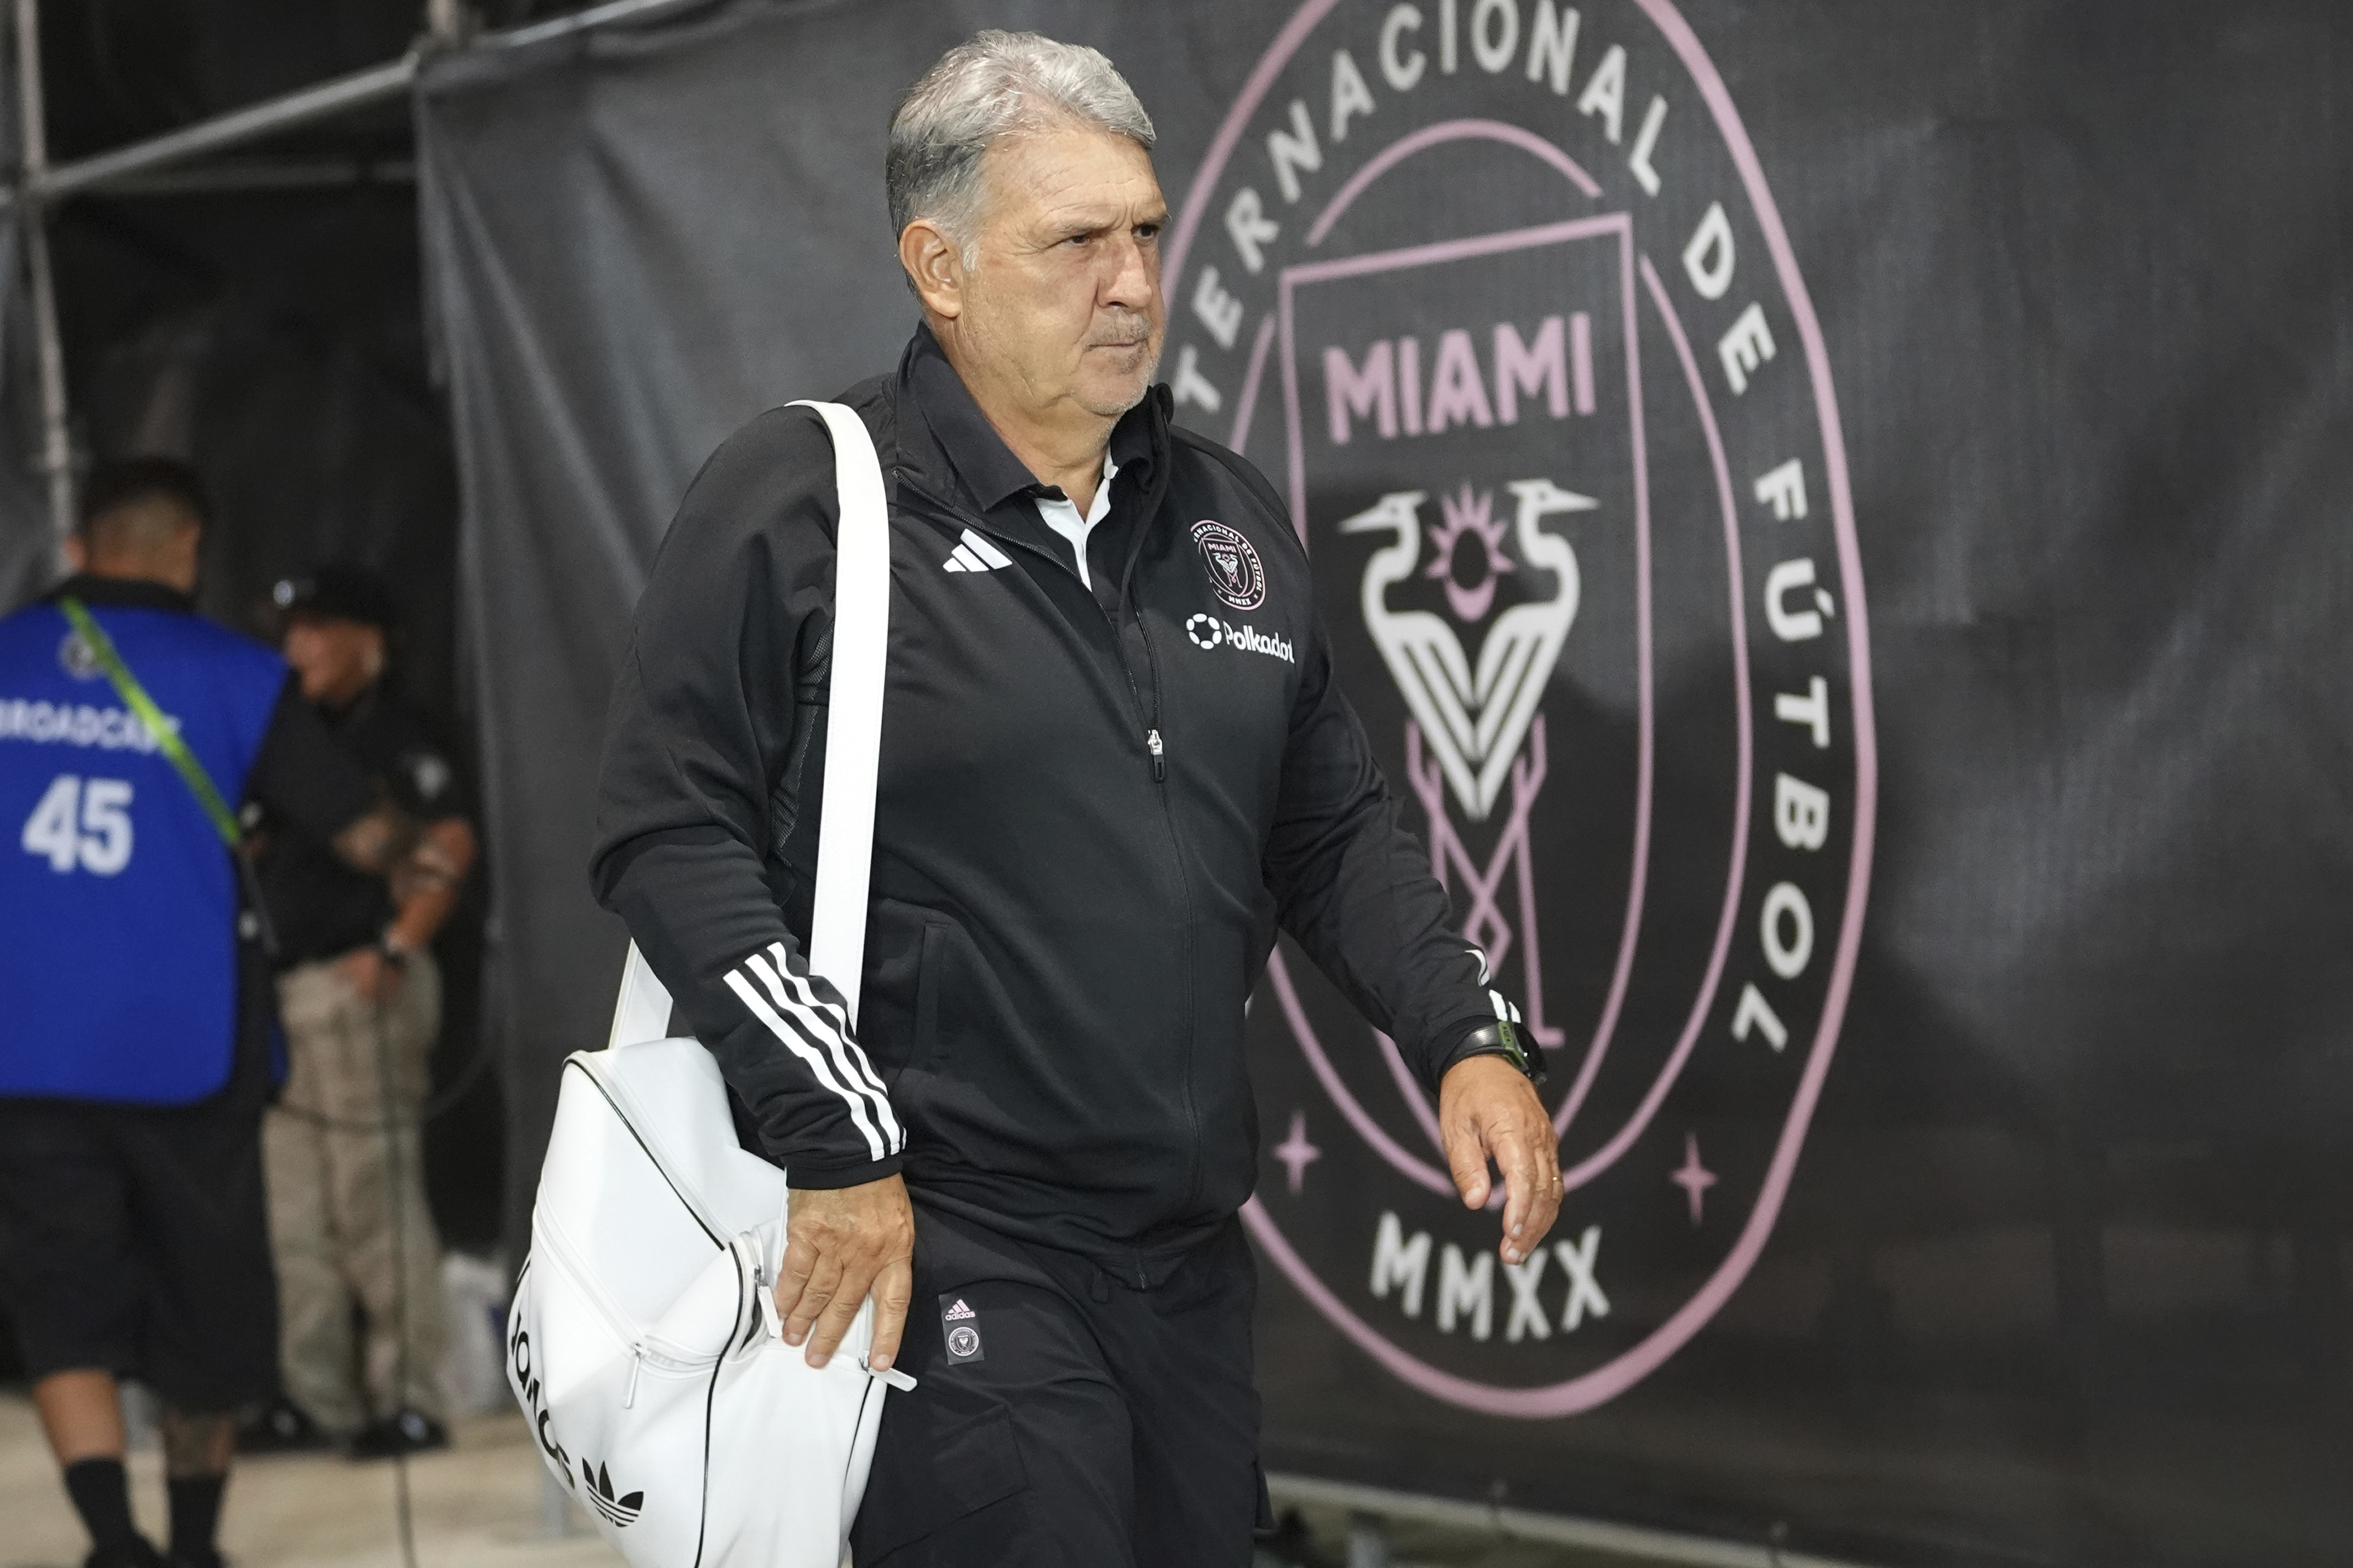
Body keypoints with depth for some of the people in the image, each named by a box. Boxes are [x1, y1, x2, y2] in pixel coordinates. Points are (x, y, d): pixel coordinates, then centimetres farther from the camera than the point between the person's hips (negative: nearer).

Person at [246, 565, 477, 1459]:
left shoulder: (390, 737, -7)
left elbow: (450, 843, -18)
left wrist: (398, 949, -21)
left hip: (360, 989, -9)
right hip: (289, 996, 9)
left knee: (374, 1200, -7)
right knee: (291, 1210, 10)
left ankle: (409, 1400, -2)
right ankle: (315, 1397, 16)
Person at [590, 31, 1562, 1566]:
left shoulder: (1231, 517, 12)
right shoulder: (797, 502, -7)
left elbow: (1333, 831, 18)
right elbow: (670, 831, -11)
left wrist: (1469, 1036, 3)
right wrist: (838, 1140, -16)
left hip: (1187, 1252, 7)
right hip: (936, 1248, -6)